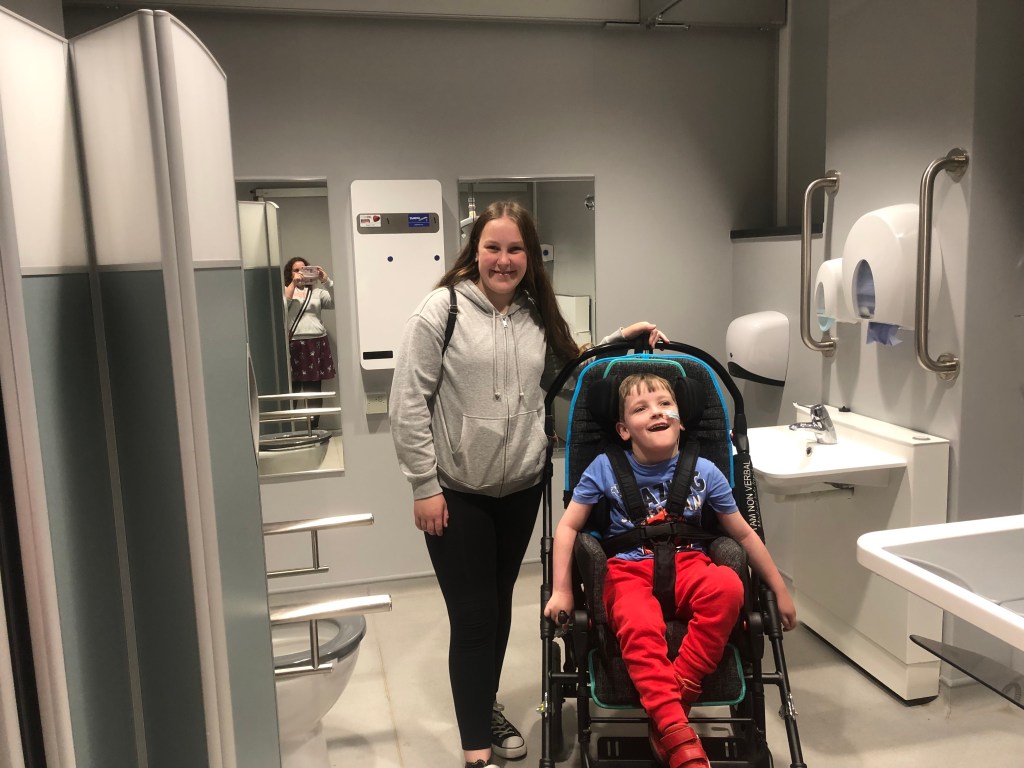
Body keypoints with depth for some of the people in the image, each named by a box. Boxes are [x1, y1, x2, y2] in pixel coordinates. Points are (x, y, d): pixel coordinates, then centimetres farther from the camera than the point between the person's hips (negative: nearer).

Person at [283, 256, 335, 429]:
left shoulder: (316, 291, 15)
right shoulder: (285, 290, 10)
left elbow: (335, 303, 1)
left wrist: (326, 281, -9)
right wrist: (293, 283, -10)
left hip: (316, 343, 2)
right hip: (293, 345, -2)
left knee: (314, 390, 4)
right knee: (293, 390, -5)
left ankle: (313, 428, 11)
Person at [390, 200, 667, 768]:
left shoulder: (537, 315, 6)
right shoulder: (442, 309, -10)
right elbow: (409, 403, -11)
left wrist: (618, 342, 6)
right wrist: (425, 487, -12)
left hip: (520, 489, 5)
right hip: (456, 493, -5)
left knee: (500, 606, 18)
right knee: (473, 616, 1)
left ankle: (485, 706, 40)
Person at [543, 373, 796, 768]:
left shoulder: (704, 472, 0)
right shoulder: (605, 468, -4)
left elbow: (744, 534, 10)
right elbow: (568, 527, 1)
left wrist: (780, 591, 15)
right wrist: (561, 590, -6)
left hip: (687, 566, 2)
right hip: (628, 572, -2)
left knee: (727, 585, -33)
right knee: (639, 627, -36)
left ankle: (674, 700, -24)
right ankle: (678, 736, -29)